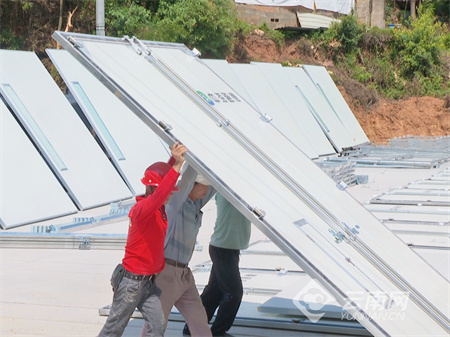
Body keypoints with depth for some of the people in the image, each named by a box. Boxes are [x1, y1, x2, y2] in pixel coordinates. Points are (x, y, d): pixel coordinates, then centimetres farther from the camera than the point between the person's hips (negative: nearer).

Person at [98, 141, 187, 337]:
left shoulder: (160, 209, 5)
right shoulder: (141, 209, -21)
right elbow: (158, 196, -42)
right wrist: (177, 165, -48)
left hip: (148, 282, 8)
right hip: (132, 281, -8)